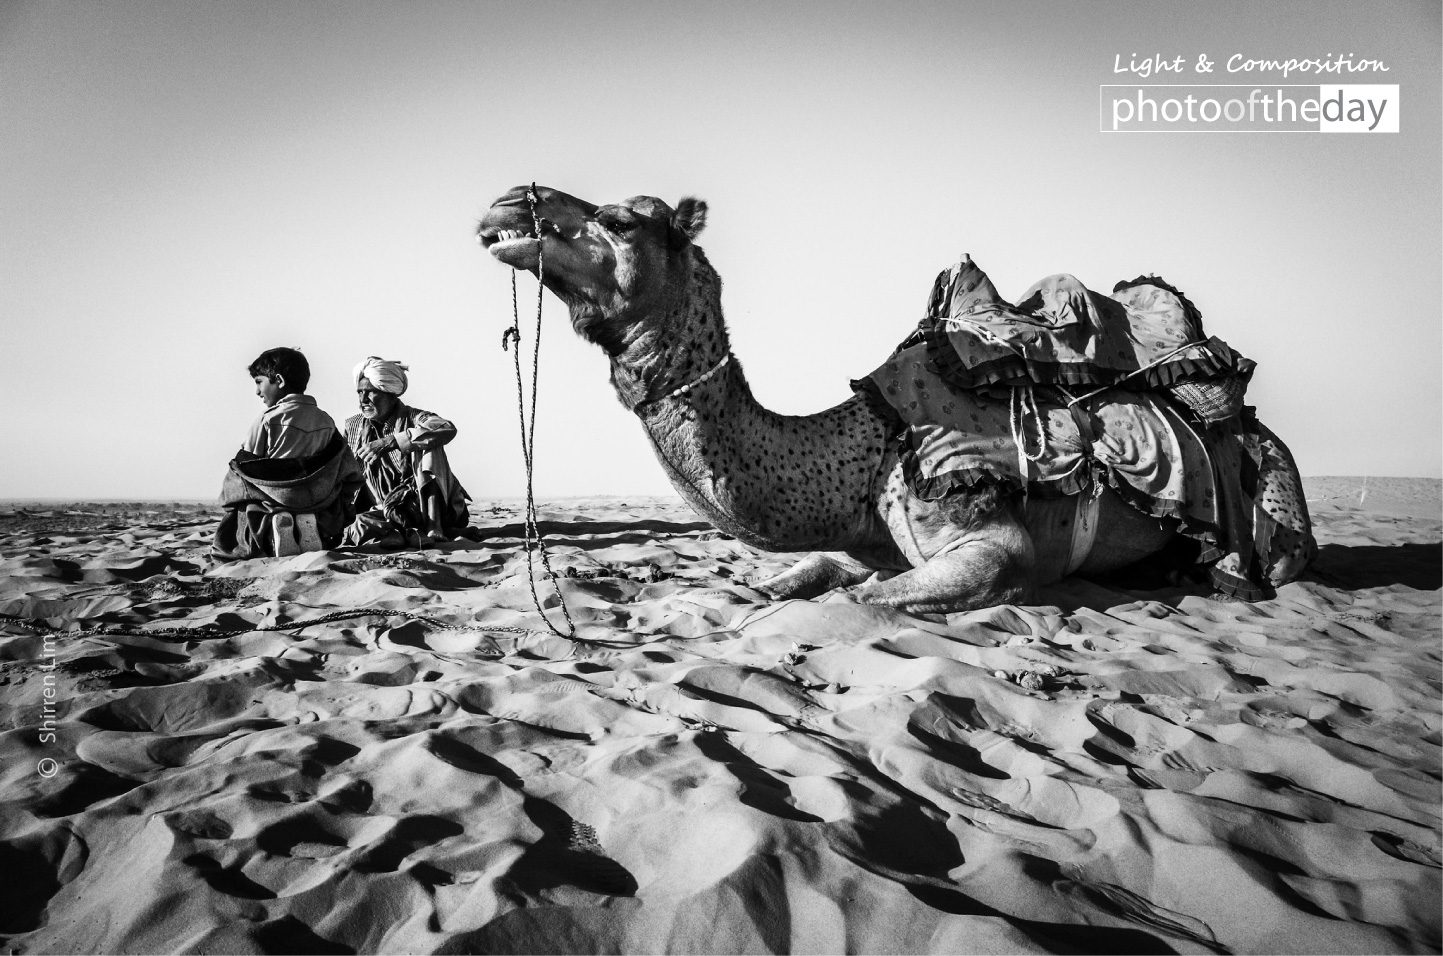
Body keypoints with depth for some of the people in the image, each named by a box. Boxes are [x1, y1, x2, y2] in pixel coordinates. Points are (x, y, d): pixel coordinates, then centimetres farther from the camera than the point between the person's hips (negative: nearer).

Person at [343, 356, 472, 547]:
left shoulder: (412, 418, -6)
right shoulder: (353, 426, 9)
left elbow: (448, 430, -30)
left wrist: (389, 442, -33)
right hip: (386, 510, 3)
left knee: (428, 445, -26)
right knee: (358, 526, -28)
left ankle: (434, 527, -29)